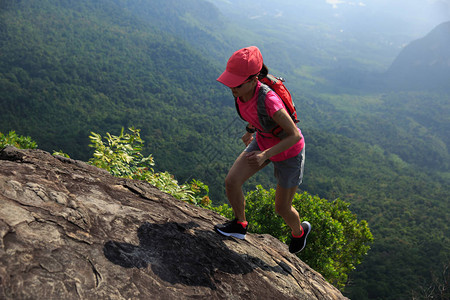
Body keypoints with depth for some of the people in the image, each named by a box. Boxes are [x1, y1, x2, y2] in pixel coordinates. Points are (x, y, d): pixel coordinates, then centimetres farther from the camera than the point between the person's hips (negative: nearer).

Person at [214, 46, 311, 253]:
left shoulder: (269, 100, -39)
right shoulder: (241, 91, -18)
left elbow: (295, 135, -29)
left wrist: (265, 155, -36)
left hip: (289, 151, -6)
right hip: (263, 142, 6)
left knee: (281, 208, 11)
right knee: (231, 182, -9)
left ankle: (299, 231, 47)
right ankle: (240, 225, 18)